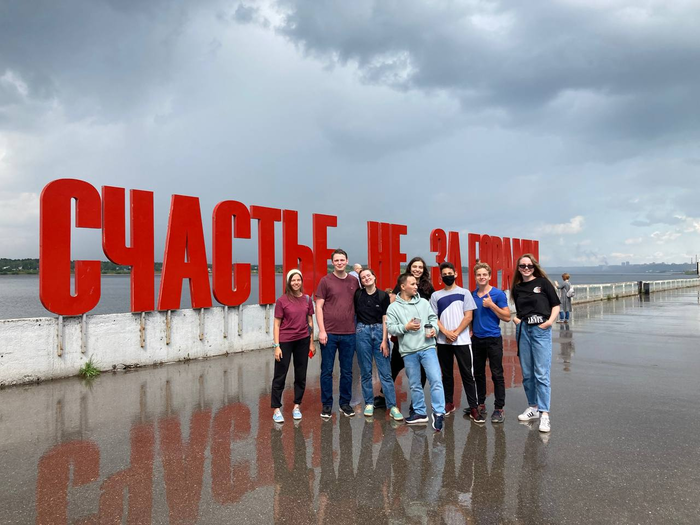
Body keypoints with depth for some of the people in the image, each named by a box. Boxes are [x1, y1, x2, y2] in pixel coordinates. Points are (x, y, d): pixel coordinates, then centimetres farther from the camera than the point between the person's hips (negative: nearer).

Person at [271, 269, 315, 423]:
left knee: (301, 375, 10)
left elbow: (310, 322, 9)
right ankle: (276, 409, 11)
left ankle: (297, 406, 23)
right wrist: (277, 346, -10)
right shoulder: (282, 301, -7)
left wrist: (311, 343, 8)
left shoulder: (307, 299, 3)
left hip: (303, 341, 4)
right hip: (285, 341, -3)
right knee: (280, 375, 2)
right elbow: (277, 324, -5)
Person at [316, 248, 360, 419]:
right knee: (326, 371, 5)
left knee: (347, 371, 10)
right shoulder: (325, 281, -1)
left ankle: (345, 403, 24)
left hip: (349, 334, 3)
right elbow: (319, 307, -3)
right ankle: (327, 405, 17)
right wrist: (321, 330, -9)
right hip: (329, 333, -2)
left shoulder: (354, 281, 8)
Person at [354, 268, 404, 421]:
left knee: (385, 372, -2)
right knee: (366, 371, 7)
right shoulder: (357, 295, 2)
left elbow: (385, 319, -1)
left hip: (379, 331, -1)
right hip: (362, 332, 1)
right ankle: (369, 403, 19)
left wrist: (384, 341, -6)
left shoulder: (383, 296, 1)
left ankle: (392, 406, 1)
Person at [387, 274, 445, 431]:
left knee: (436, 380, -9)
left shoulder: (423, 302, 9)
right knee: (415, 385, 11)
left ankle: (438, 413, -1)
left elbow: (433, 317, 14)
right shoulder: (393, 307, 1)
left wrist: (433, 329, -5)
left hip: (427, 347, 1)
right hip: (408, 352, 0)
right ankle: (420, 413, 25)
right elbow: (390, 328, -3)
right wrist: (406, 327, -13)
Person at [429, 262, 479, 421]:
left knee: (467, 374, -2)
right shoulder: (436, 296, 8)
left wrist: (456, 333, -11)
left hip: (462, 341, -2)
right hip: (443, 341, 2)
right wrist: (446, 333, -11)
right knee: (447, 374, 11)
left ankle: (473, 408, 3)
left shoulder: (465, 293, 3)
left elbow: (468, 317, -2)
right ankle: (449, 403, 23)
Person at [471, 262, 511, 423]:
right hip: (476, 339, 5)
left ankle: (499, 408, 8)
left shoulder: (498, 294, -7)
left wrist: (491, 305, -17)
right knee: (478, 373, 13)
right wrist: (471, 330, 5)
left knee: (497, 374, 0)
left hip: (493, 339, -5)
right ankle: (481, 404, 25)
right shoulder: (472, 295, 6)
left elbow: (507, 317, -10)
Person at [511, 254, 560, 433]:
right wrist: (516, 318, 2)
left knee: (541, 374, -7)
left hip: (541, 330, -4)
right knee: (527, 373, 10)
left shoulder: (543, 282, 0)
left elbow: (555, 305, 1)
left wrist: (550, 321, -13)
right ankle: (533, 407, 24)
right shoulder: (516, 287, 12)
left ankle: (544, 414, -3)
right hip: (522, 330, 4)